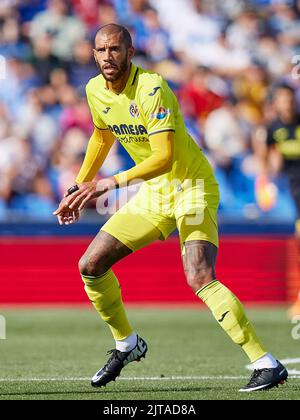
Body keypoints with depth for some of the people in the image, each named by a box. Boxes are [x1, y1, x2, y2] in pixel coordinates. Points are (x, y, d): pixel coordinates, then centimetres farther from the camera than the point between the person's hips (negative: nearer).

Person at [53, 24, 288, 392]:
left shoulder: (152, 90, -24)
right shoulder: (95, 90, 1)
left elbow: (165, 157, -31)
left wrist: (114, 182, -39)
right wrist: (78, 189, 21)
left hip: (192, 187, -8)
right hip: (153, 193, 8)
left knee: (199, 278, -26)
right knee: (90, 265, 3)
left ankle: (266, 364, -23)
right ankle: (127, 344, 26)